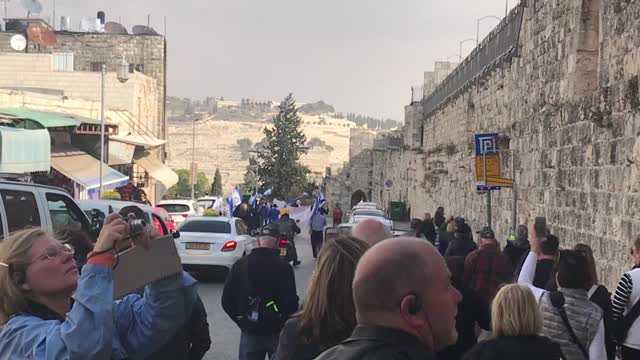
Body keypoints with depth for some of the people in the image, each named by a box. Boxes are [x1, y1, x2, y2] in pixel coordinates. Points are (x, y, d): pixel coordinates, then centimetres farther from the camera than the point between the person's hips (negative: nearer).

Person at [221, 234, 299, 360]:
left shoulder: (240, 265, -2)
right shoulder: (283, 267, -15)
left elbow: (227, 300, 0)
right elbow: (290, 303, -19)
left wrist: (243, 321, 10)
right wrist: (288, 324, 1)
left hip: (249, 332, 3)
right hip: (277, 332, -3)